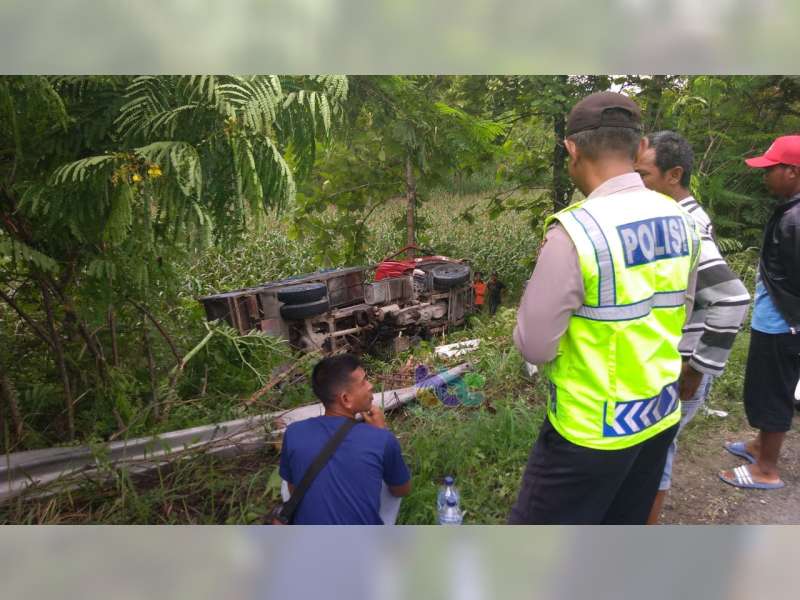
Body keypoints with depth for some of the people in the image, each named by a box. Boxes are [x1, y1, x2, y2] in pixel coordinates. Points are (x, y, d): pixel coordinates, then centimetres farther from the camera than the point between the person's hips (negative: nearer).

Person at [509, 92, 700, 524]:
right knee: (625, 525, 24)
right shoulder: (679, 220, -1)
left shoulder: (575, 229, -25)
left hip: (590, 430, -7)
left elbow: (534, 345, -18)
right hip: (661, 416, 7)